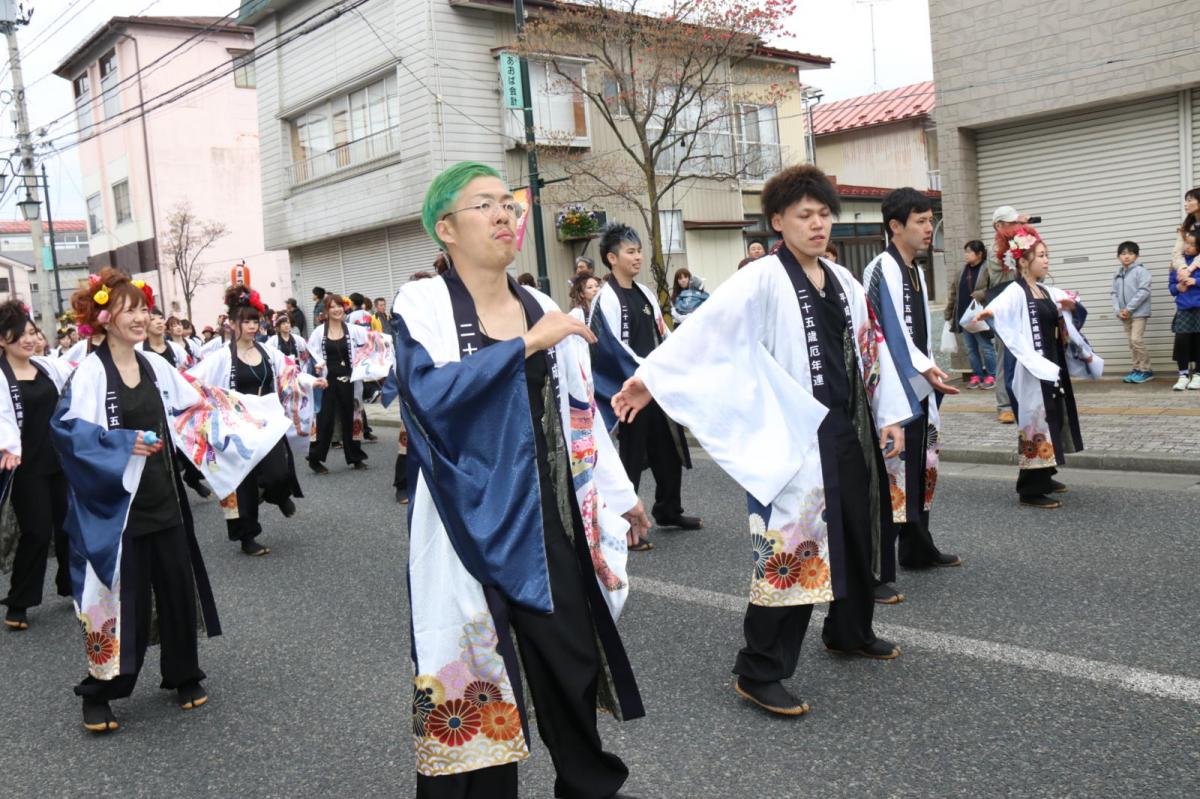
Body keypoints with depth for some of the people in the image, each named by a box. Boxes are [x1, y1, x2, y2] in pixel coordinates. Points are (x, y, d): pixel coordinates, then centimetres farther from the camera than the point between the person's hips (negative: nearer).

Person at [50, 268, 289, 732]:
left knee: (178, 590, 11)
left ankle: (183, 677, 28)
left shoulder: (155, 366, 8)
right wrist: (125, 443, -26)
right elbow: (66, 427, -20)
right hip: (118, 504, -5)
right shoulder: (91, 371, -10)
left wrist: (244, 410, 17)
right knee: (123, 599, 1)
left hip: (164, 498, 6)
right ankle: (98, 694, 19)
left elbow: (197, 407, 18)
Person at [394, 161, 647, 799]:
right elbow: (429, 393, -23)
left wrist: (617, 493, 16)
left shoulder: (543, 309, 10)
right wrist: (527, 344, -21)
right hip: (470, 521, -4)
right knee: (473, 675, 2)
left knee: (571, 655, 11)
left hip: (549, 518, 4)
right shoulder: (422, 305, -4)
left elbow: (578, 411, 15)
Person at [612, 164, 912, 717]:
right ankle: (758, 673, 2)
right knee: (791, 547, -8)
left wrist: (889, 415, 13)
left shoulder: (842, 282, 11)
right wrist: (650, 377, -32)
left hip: (847, 430, 8)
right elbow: (705, 328, -21)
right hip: (793, 436, -7)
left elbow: (869, 347, 16)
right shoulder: (762, 280, -10)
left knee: (855, 534, 19)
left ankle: (850, 632, 42)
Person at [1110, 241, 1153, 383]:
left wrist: (1129, 308, -16)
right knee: (1131, 342, 10)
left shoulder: (1140, 271, -7)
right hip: (1125, 315, 7)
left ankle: (1146, 370, -4)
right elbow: (1114, 293, 10)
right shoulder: (1117, 275, 12)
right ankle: (1137, 369, 17)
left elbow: (1144, 291, -15)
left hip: (1138, 312, -7)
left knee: (1137, 340, -13)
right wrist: (1118, 310, -5)